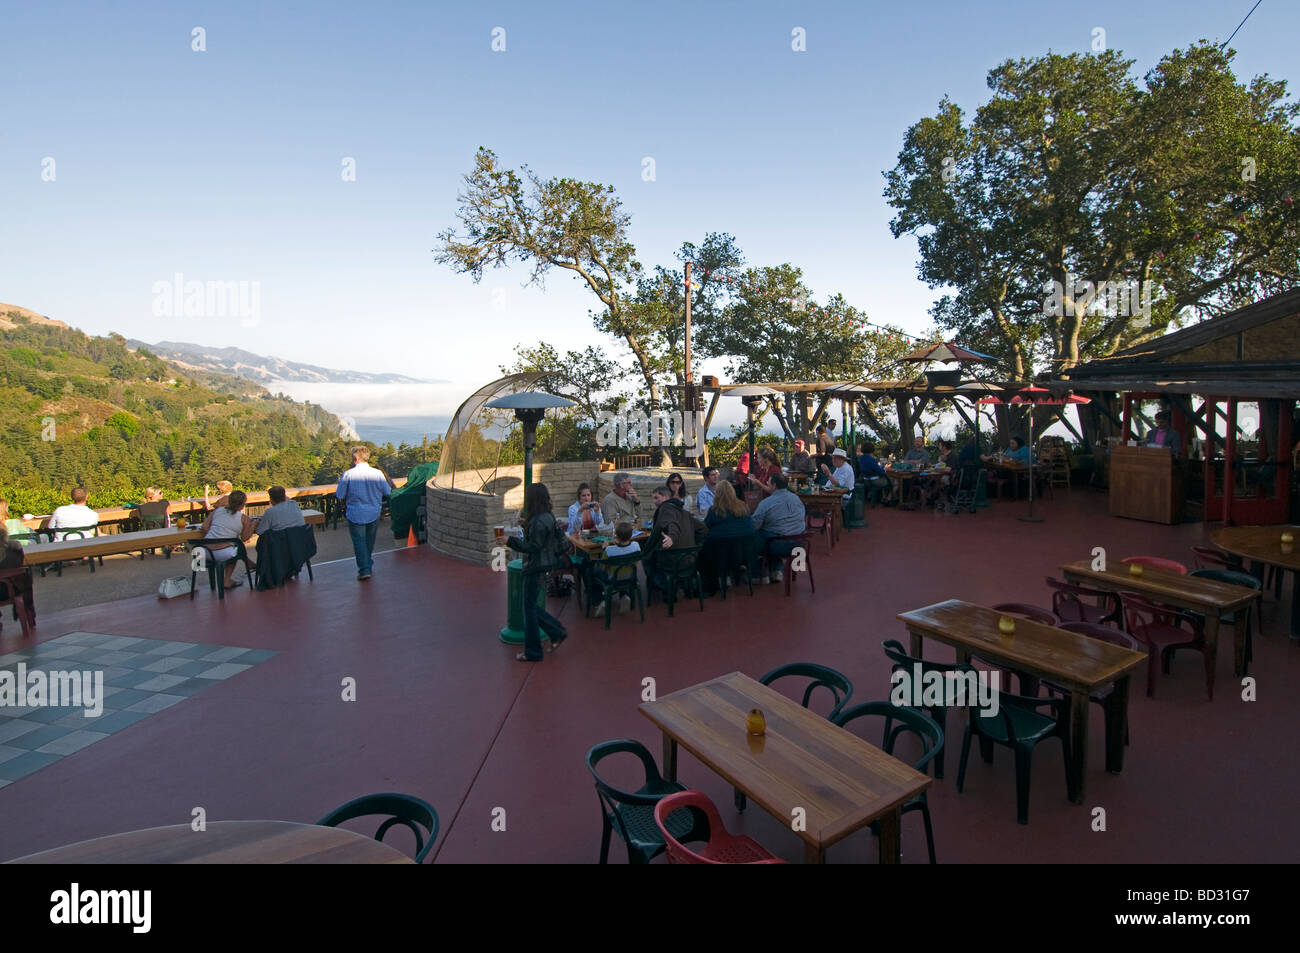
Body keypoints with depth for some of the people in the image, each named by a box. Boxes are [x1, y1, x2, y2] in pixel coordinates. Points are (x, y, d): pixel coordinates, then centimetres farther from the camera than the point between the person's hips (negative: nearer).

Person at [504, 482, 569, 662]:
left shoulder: (538, 522, -22)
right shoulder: (548, 517, 7)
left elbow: (533, 547, -21)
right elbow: (560, 538, 13)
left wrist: (510, 541, -18)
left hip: (536, 569, -10)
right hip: (545, 565, 10)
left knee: (529, 607, 1)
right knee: (531, 606, 18)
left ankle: (532, 652, 11)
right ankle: (557, 632, 19)